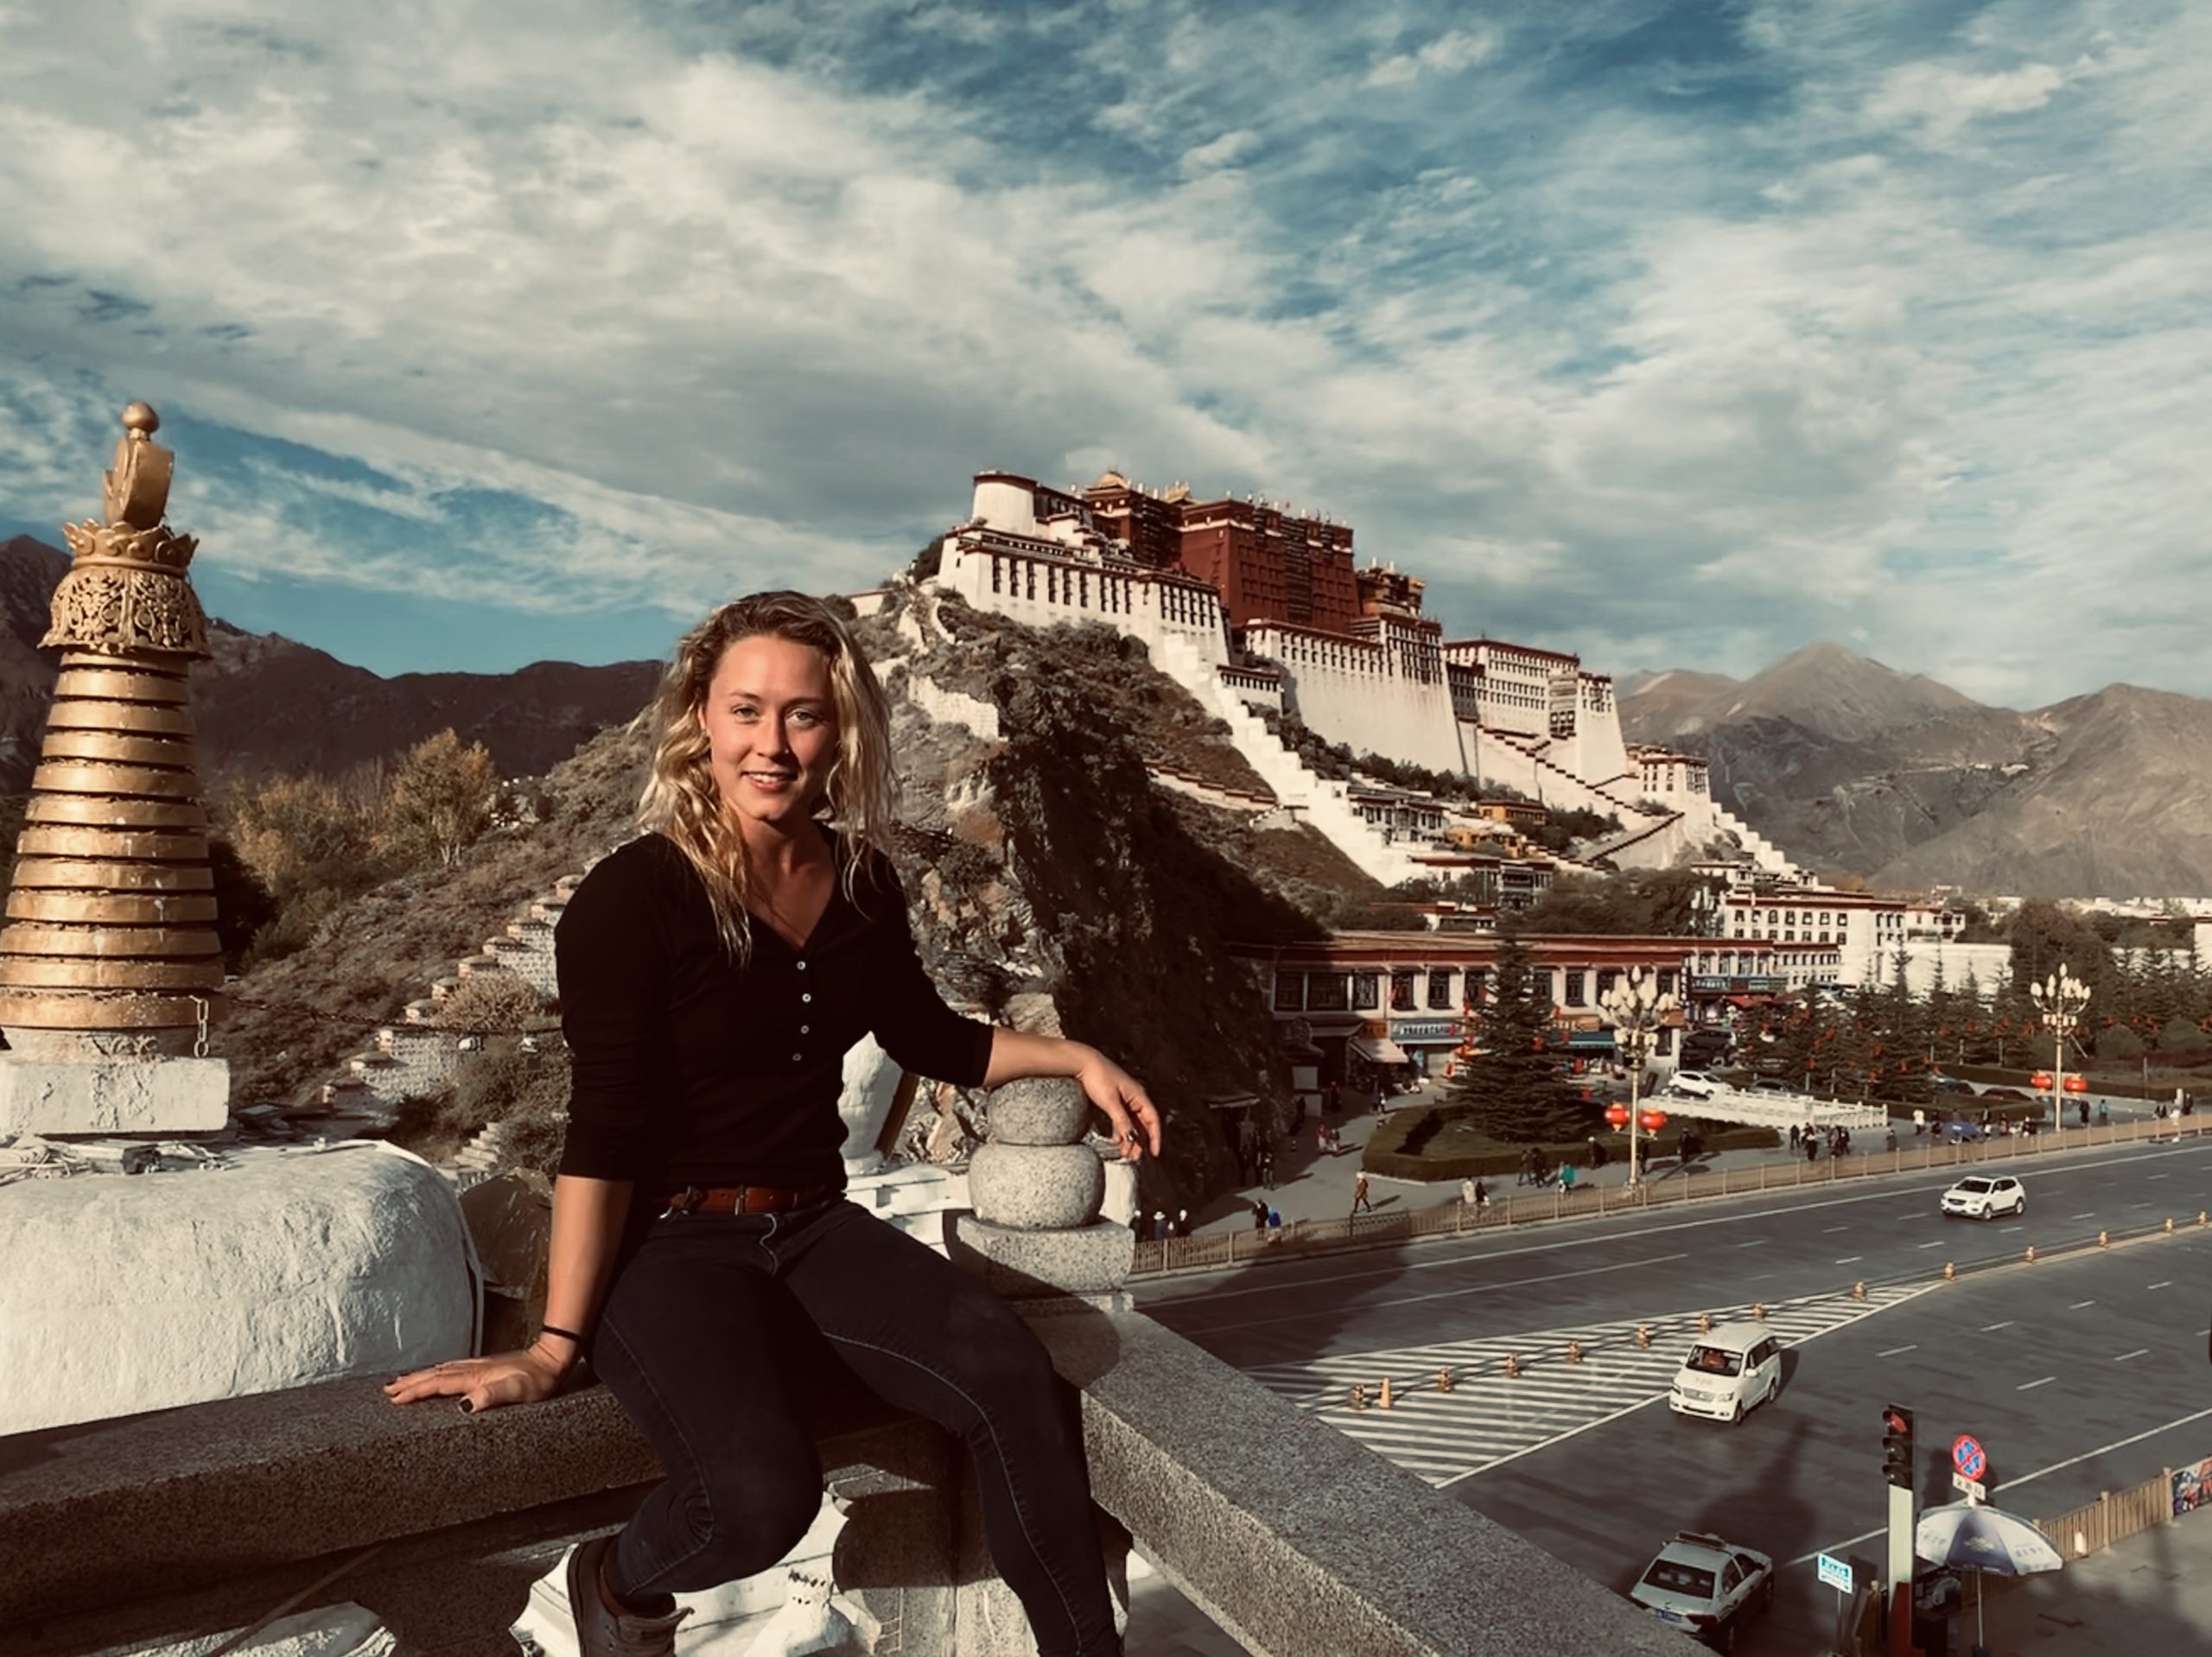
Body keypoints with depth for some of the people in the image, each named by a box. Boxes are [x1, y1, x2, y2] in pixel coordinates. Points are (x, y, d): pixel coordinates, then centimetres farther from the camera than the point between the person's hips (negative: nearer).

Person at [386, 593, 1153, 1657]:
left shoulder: (860, 882, 4)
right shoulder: (634, 898, -13)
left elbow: (922, 1036, 20)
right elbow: (604, 1136, -14)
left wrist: (1073, 1058, 10)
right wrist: (555, 1348, -13)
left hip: (816, 1228, 5)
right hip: (670, 1246, -4)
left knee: (1018, 1383, -22)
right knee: (762, 1495, -31)